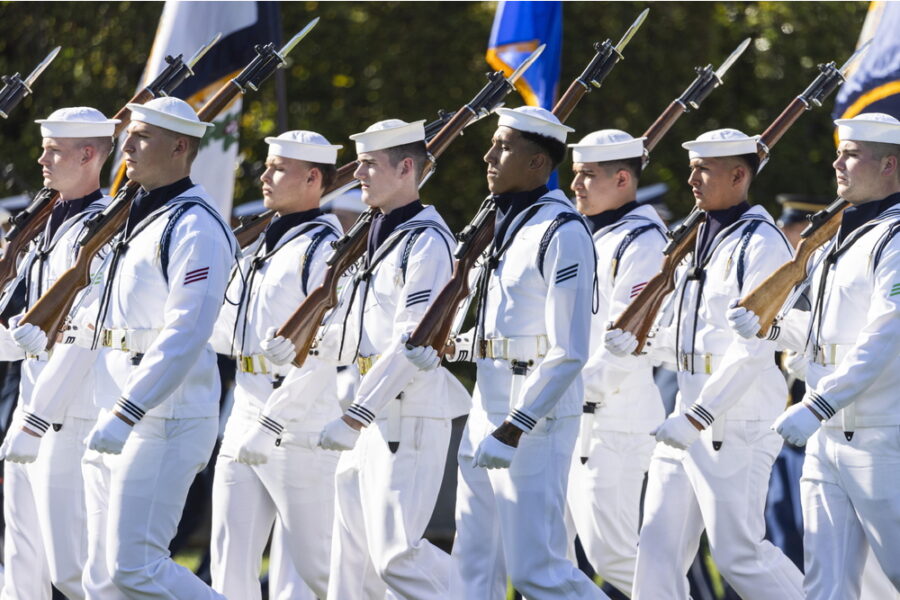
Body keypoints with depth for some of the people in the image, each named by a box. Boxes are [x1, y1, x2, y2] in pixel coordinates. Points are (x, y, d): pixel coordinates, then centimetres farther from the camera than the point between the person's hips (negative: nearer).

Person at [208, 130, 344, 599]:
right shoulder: (260, 250, 16)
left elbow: (322, 354, -19)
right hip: (245, 419, 9)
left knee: (314, 562, -1)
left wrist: (269, 427, -22)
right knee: (231, 562, 2)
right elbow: (224, 336, 20)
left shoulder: (324, 250, -12)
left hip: (301, 428, -8)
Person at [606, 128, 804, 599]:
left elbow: (754, 349, -20)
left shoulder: (760, 244, -13)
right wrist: (639, 342, 1)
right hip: (690, 415, 9)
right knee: (659, 546, 5)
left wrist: (697, 418, -23)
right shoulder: (704, 239, 15)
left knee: (738, 553, -5)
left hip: (736, 423, -9)